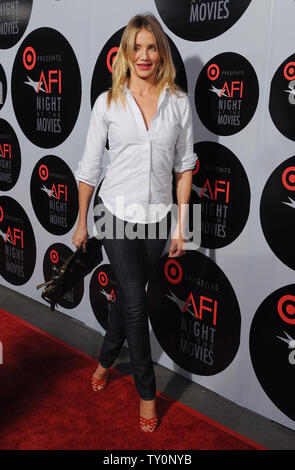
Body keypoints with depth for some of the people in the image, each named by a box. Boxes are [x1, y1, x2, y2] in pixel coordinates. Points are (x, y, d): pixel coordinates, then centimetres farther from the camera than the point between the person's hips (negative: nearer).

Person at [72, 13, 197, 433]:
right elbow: (90, 166, 3)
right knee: (135, 301, -3)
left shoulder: (178, 102, 0)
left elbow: (184, 165, 4)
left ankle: (106, 360, 41)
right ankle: (147, 391, 15)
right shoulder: (108, 102, -4)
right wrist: (82, 221, 7)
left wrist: (181, 224, 1)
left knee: (128, 295, 15)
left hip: (157, 216, 2)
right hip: (117, 212, -2)